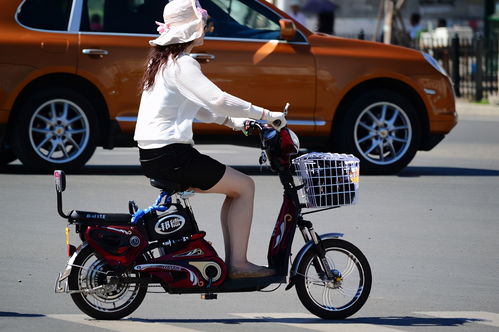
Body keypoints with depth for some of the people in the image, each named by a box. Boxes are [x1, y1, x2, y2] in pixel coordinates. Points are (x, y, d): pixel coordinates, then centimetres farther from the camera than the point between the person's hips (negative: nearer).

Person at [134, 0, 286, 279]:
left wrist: (230, 120, 15)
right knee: (245, 186, -2)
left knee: (234, 187, 18)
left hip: (151, 154, 10)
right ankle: (238, 264, -4)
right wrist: (266, 115, -17)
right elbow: (217, 100, -24)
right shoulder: (182, 64, -14)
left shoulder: (162, 60, 17)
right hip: (170, 156, -10)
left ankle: (232, 261, 13)